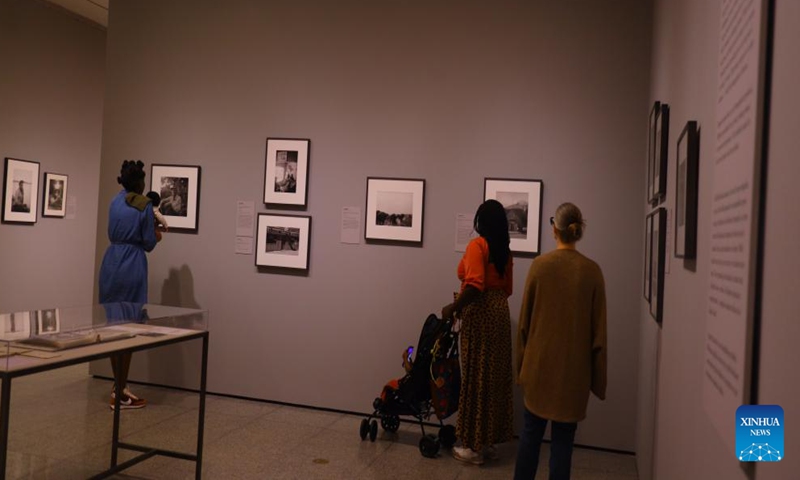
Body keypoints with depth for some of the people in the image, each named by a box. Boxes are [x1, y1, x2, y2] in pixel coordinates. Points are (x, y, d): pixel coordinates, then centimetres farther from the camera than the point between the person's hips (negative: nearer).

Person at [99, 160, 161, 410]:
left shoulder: (115, 201, 12)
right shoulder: (145, 205, -8)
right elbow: (149, 243, -5)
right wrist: (156, 236, 17)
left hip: (110, 263, 7)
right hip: (131, 266, -7)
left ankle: (118, 387, 23)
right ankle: (120, 394, 5)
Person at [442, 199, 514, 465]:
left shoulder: (477, 245, -12)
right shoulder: (504, 250, 12)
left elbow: (474, 285, -23)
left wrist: (453, 307, -12)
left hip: (480, 315, -8)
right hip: (499, 313, 8)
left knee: (476, 377, 0)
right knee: (495, 376, 11)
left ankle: (475, 446, 8)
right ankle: (489, 441, 21)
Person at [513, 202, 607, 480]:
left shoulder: (539, 265, -6)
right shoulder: (592, 271, -6)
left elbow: (525, 319, -2)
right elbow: (598, 328, -2)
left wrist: (522, 362, 9)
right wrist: (597, 376, 6)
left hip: (540, 362, 1)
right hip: (574, 366, 0)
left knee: (531, 431, 15)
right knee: (563, 438, 8)